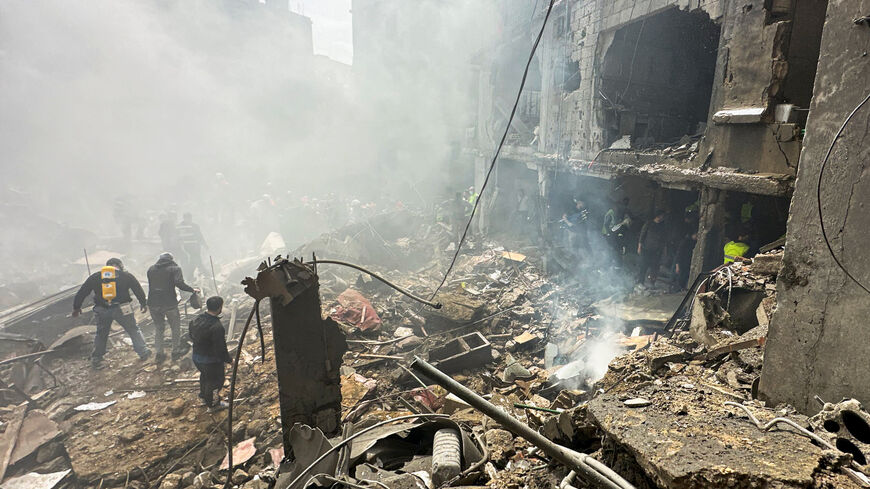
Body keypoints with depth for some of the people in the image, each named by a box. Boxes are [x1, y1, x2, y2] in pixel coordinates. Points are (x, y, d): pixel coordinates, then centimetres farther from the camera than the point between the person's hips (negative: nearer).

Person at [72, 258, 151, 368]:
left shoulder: (95, 276, 10)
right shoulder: (126, 275, 4)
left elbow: (82, 292, 12)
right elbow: (138, 290, 7)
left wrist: (76, 307, 22)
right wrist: (143, 304, 18)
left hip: (102, 311, 2)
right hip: (122, 309, -2)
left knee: (101, 334, 20)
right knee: (134, 330, 11)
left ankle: (96, 359, 26)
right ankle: (143, 352, 11)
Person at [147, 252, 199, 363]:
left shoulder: (151, 269, 12)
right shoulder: (175, 268, -4)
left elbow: (151, 285, 18)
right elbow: (179, 283, -19)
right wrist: (192, 290, -9)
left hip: (153, 304, 5)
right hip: (169, 303, -5)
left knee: (158, 328, 17)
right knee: (175, 327, 12)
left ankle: (158, 354, 17)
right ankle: (176, 351, 18)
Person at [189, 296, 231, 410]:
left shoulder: (196, 320, -8)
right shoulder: (217, 327, -33)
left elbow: (191, 336, 10)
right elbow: (220, 349, -27)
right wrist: (228, 360, -12)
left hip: (196, 357, 8)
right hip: (211, 361, -7)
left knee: (204, 376, 31)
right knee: (215, 381, 17)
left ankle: (204, 396, 54)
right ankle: (212, 404, 36)